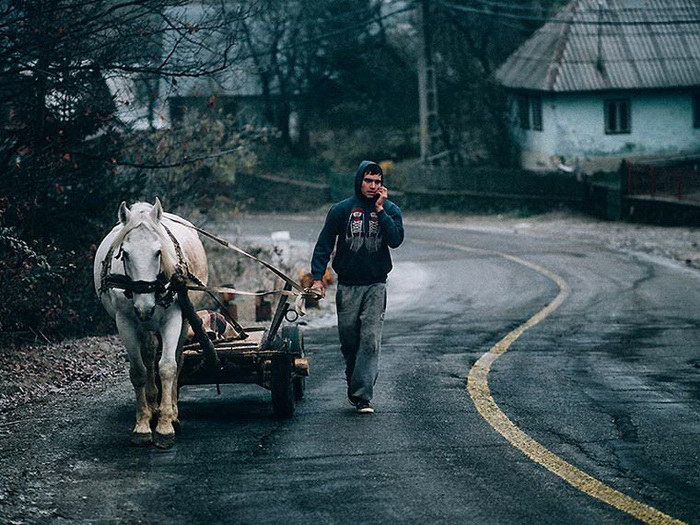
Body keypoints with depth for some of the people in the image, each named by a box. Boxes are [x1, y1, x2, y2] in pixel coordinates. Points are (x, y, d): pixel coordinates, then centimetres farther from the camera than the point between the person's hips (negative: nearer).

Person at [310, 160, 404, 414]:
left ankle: (363, 395, -12)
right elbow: (324, 244, 4)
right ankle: (354, 385, 26)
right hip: (348, 286, 1)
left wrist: (380, 209, -14)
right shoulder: (341, 210, 2)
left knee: (370, 341, -9)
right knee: (349, 341, 7)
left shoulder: (390, 210, 4)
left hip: (376, 286, -1)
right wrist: (318, 276, -5)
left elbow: (396, 240, -12)